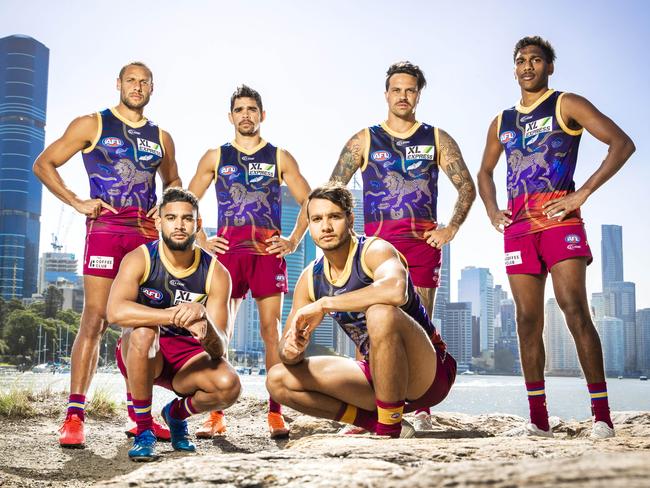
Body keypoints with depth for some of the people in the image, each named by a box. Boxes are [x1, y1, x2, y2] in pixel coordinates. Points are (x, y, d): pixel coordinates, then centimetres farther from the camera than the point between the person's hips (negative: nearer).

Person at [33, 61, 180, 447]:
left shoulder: (161, 137, 17)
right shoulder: (92, 125, 5)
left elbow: (173, 181, 30)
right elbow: (44, 164, 3)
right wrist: (78, 202, -8)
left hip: (148, 232, 5)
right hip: (106, 228, -4)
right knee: (95, 318, -12)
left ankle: (138, 413, 14)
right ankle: (75, 416, -11)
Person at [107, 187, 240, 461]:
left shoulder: (216, 273, -12)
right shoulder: (140, 259, -16)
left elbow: (220, 350, -17)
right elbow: (115, 311, -36)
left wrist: (206, 327, -42)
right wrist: (179, 316, -43)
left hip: (186, 356, 2)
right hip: (140, 355, -1)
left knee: (229, 385, -27)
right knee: (143, 331, -36)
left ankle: (177, 413, 9)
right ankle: (144, 429, -17)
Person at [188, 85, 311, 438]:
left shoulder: (280, 158, 12)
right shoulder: (215, 157, 14)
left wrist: (293, 241, 1)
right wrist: (202, 241, 5)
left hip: (268, 250, -1)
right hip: (227, 250, 1)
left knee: (271, 330, -4)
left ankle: (275, 414, 0)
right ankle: (216, 416, 3)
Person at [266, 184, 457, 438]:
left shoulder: (374, 250, -16)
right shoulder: (310, 278, 3)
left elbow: (396, 290, -42)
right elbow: (287, 348, 7)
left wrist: (323, 304, -32)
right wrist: (291, 351, -19)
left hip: (429, 372, -7)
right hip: (379, 374, 7)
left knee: (380, 313, -37)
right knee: (279, 380, -2)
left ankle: (390, 432, -23)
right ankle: (378, 423, -3)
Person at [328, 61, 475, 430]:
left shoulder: (437, 139, 12)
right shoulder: (364, 140, 10)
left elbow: (467, 186, 11)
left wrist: (452, 228, -2)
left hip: (423, 241, 1)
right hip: (377, 241, 0)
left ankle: (422, 408, 8)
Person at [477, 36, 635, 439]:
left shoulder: (566, 105, 5)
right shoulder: (501, 123, 20)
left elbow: (622, 144, -5)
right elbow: (485, 172, 33)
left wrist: (582, 194, -13)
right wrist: (492, 210, 13)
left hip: (559, 220, -5)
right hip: (518, 226, 5)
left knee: (575, 310, -15)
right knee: (528, 320, 1)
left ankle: (602, 415, -11)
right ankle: (539, 420, 5)